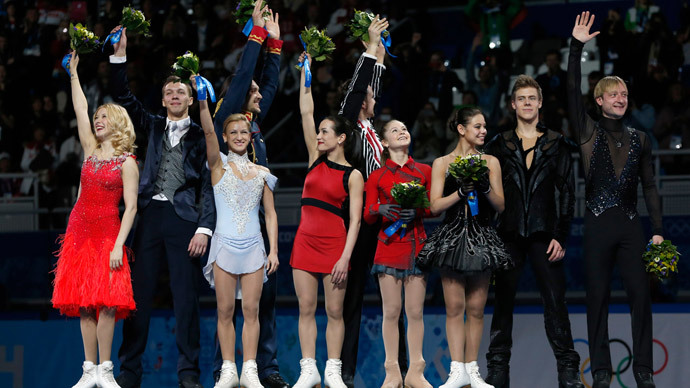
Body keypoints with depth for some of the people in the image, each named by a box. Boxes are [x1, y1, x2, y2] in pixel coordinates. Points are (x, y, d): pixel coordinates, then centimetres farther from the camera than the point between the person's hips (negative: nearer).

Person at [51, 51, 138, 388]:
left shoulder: (127, 163, -2)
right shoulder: (91, 151, 12)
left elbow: (130, 208, -7)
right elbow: (80, 111, 13)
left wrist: (118, 246, -16)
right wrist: (74, 74, 15)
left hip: (108, 233, -5)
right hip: (80, 230, 5)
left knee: (107, 300, -12)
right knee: (84, 303, 1)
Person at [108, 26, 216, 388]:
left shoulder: (200, 136, 7)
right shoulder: (154, 126, 18)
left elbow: (209, 185, 1)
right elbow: (124, 98, 12)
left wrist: (204, 228, -9)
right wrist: (120, 54, 2)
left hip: (184, 217, -3)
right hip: (150, 214, 3)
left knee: (185, 296, -3)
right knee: (139, 291, 1)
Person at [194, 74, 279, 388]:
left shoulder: (261, 173, 10)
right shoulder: (219, 165, 3)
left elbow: (271, 214, 9)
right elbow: (208, 131, -13)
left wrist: (274, 250, 1)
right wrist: (202, 100, -27)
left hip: (253, 247, 2)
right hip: (225, 244, -2)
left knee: (251, 309, 0)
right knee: (225, 310, 0)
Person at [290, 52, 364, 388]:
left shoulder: (353, 176, -2)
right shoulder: (316, 160, 9)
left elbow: (355, 221, -6)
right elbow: (306, 112, 7)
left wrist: (345, 257, -16)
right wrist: (306, 70, 5)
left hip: (334, 244, -4)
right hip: (305, 240, 4)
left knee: (335, 311, 0)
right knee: (306, 308, 2)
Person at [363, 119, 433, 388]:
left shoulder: (424, 171, 10)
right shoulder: (377, 177, 8)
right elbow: (367, 216, 6)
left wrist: (417, 211, -12)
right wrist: (380, 210, -16)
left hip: (417, 245, 1)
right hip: (389, 245, -1)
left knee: (416, 311, -1)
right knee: (391, 310, -3)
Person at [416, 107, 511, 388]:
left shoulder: (490, 162, 10)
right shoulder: (442, 163, 6)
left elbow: (500, 205, 7)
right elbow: (436, 206, -2)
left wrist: (486, 188, -12)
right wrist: (461, 192, -16)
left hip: (481, 239, 2)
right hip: (452, 238, -2)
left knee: (476, 308, 1)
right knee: (455, 307, -6)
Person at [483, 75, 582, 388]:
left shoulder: (557, 145, 9)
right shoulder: (499, 146, 11)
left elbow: (567, 193, 5)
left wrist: (561, 236, -4)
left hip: (544, 234, -1)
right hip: (509, 234, 1)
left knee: (555, 303, -5)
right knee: (503, 303, 1)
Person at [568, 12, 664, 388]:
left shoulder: (639, 139, 12)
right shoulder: (588, 133, 5)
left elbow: (649, 186, 11)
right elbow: (573, 92, -6)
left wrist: (657, 229, 3)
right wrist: (576, 47, -14)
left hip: (630, 225, 2)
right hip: (597, 225, -2)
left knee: (640, 294, -5)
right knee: (597, 297, 0)